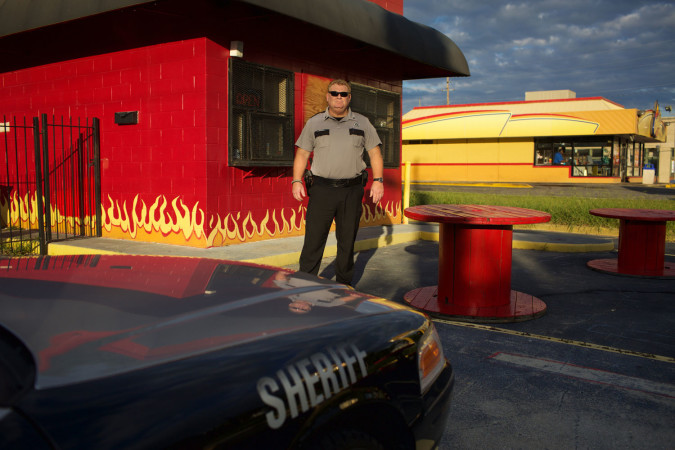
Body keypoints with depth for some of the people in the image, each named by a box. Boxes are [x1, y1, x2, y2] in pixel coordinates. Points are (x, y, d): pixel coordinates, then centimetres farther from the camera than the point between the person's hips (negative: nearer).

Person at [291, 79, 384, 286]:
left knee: (347, 240, 9)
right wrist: (296, 181, -5)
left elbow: (375, 153, 9)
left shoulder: (362, 123, 10)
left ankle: (344, 284, 21)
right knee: (314, 239, -3)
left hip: (352, 190, 1)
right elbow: (302, 154, 7)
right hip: (322, 189, -1)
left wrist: (378, 180, -2)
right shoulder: (314, 123, 7)